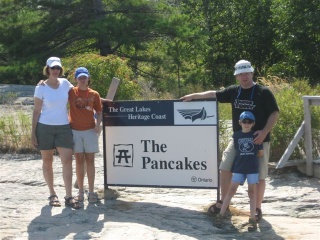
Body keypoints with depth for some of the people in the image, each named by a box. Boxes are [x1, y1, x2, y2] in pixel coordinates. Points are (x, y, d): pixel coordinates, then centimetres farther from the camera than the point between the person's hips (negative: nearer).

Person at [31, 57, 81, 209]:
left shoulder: (65, 83, 4)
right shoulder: (41, 88, -3)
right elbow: (36, 111, -2)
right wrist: (33, 132, -5)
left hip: (63, 127, 2)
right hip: (45, 127, -2)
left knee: (67, 160, -8)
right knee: (47, 161, 6)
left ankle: (69, 196, -5)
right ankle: (52, 194, 18)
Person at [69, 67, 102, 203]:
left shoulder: (94, 94, 3)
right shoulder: (71, 92, 1)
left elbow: (99, 111, 7)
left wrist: (98, 123, -10)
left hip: (90, 130, 0)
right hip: (75, 130, 0)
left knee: (90, 160, 2)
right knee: (79, 161, 4)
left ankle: (91, 192, 6)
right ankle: (80, 192, 11)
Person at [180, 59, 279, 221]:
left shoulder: (264, 92, -8)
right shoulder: (234, 91, 5)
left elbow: (274, 114, -8)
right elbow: (214, 94, 16)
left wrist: (264, 131, -21)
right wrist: (194, 96, 15)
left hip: (259, 141, -4)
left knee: (259, 176, 0)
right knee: (225, 168, 2)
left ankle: (257, 209, 15)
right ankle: (223, 202, 18)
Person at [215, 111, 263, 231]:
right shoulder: (236, 135, 4)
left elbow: (260, 153, 3)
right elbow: (237, 150, 11)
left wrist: (250, 158, 7)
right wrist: (248, 157, 8)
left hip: (252, 168, -1)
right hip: (239, 167, 1)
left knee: (252, 192, 2)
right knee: (231, 190, 0)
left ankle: (252, 219, 5)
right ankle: (220, 215, 1)